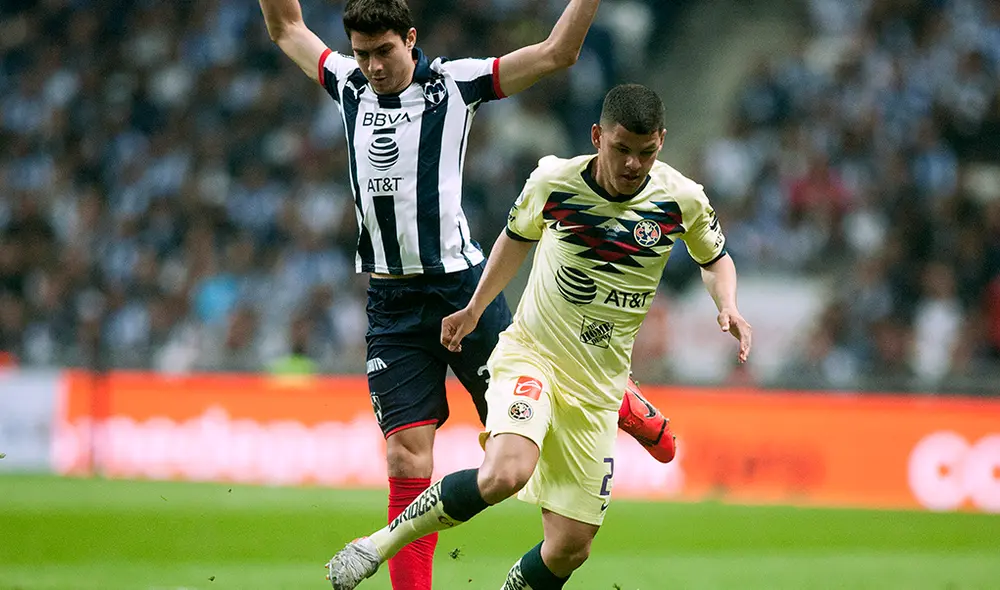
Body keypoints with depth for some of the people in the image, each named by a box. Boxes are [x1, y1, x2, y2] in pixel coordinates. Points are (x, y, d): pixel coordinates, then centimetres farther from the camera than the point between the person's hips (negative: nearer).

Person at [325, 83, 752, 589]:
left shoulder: (683, 200, -7)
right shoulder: (553, 181, -10)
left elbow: (715, 258, 14)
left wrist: (727, 306, -6)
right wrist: (474, 309, 18)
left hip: (597, 388, 3)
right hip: (530, 355, -3)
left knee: (569, 549, -3)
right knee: (506, 474, -33)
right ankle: (382, 543, -15)